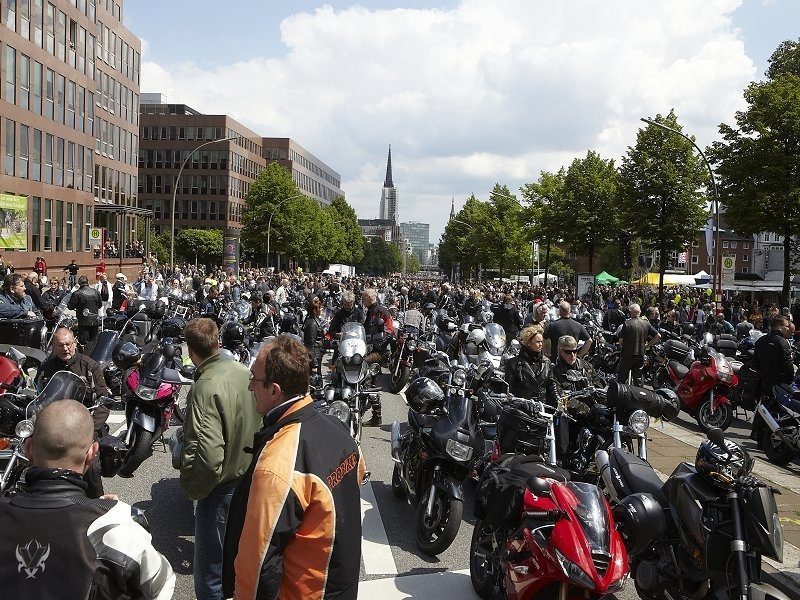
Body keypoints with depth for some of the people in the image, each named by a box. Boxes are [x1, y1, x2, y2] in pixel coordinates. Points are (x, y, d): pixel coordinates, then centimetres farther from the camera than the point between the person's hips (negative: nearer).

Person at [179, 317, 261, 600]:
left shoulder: (206, 388, -25)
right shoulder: (242, 370, -2)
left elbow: (208, 455, -31)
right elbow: (258, 424, 8)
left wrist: (192, 489, -14)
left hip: (222, 489, -8)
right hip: (251, 479, 8)